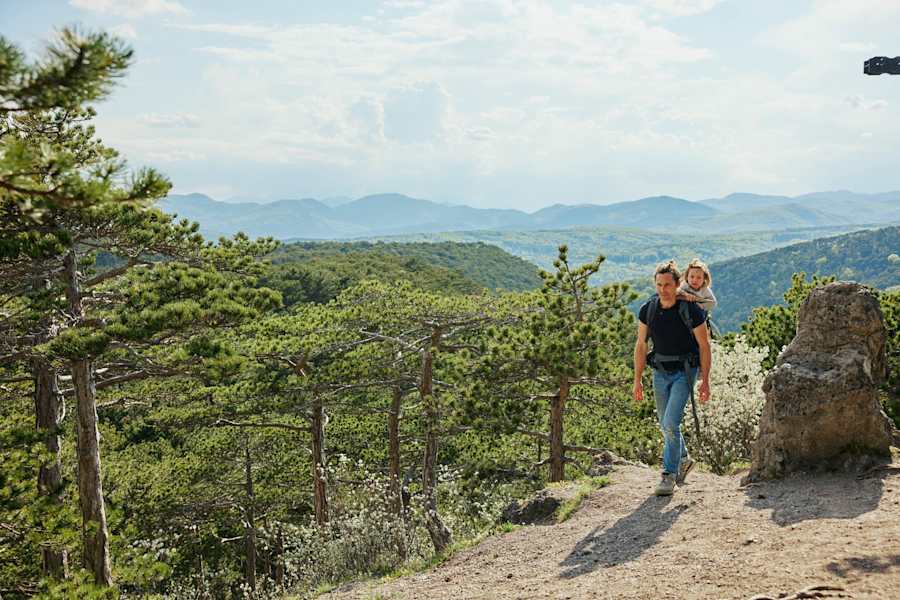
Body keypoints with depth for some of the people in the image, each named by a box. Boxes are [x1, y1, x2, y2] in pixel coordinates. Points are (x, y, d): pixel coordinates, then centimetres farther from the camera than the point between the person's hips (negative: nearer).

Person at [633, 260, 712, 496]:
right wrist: (637, 380, 3)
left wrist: (705, 380, -8)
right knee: (666, 425, 15)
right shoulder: (647, 310, -5)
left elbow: (704, 346, -7)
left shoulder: (691, 311, -16)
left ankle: (669, 475, -3)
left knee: (671, 423, -15)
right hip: (660, 372, 5)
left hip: (684, 372, -5)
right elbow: (640, 346, 4)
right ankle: (683, 460, 40)